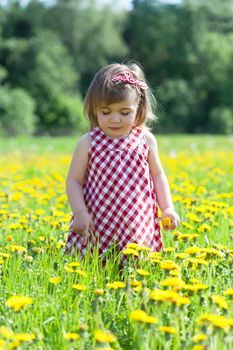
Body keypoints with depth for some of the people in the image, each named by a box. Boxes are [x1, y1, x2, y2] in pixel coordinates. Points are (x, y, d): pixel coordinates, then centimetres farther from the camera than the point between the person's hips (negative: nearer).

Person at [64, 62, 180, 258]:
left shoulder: (145, 140, 3)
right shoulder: (88, 142, -2)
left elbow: (158, 176, 14)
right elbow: (74, 181, 2)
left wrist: (168, 208, 4)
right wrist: (80, 213, -11)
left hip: (138, 227, 1)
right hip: (95, 228, -1)